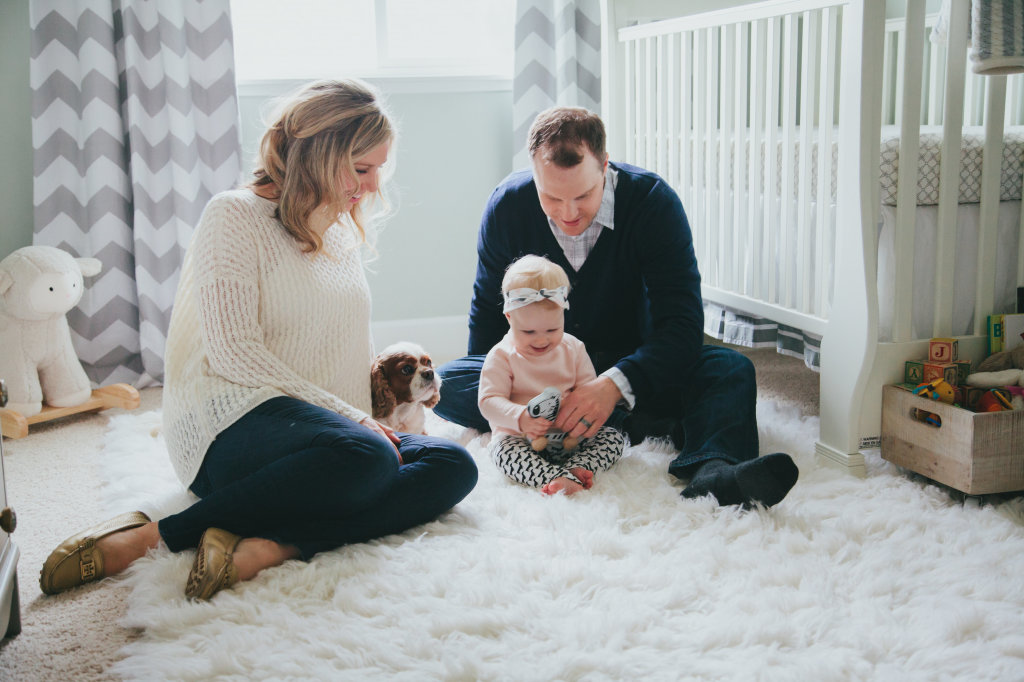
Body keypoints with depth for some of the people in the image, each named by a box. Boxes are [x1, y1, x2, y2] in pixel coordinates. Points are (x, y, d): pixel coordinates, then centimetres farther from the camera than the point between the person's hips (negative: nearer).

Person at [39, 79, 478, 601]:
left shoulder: (345, 231, 20)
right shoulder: (236, 216, -3)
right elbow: (233, 352, -13)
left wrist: (370, 417, 7)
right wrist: (352, 419, -16)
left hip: (338, 426, 8)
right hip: (231, 422, -7)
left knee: (454, 467, -17)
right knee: (367, 459, -37)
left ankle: (270, 545, -32)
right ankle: (155, 534, -25)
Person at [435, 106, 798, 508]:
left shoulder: (653, 201, -19)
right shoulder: (507, 206, -13)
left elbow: (682, 322, -25)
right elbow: (487, 309, 2)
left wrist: (616, 384, -40)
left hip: (630, 366, -1)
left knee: (731, 370, -27)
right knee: (445, 384, -27)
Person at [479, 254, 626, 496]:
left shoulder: (573, 348, 7)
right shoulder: (501, 356, -4)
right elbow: (489, 401, -11)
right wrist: (520, 417, -32)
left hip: (570, 437, 4)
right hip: (521, 438, -3)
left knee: (614, 437, -16)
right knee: (504, 449, -35)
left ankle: (576, 468, -37)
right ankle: (559, 479, -51)